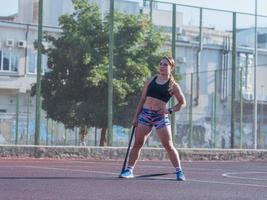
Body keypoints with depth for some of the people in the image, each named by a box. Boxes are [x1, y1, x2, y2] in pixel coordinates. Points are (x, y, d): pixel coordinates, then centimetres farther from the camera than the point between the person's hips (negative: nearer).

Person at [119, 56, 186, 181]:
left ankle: (179, 171, 3)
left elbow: (182, 103, 8)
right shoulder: (151, 80, 10)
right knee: (137, 143, 1)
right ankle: (129, 170, 7)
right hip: (145, 114, 3)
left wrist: (170, 110, -7)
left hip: (161, 116, -3)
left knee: (168, 145, -6)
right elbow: (142, 99, 13)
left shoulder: (173, 85, 2)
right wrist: (136, 116, 8)